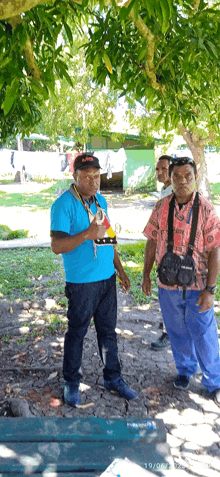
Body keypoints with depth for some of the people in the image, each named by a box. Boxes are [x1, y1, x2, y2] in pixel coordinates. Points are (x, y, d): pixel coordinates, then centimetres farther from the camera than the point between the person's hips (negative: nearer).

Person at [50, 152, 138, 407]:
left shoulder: (100, 200, 9)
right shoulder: (64, 204, -13)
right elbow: (56, 246, -19)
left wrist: (119, 269, 15)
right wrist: (86, 234, -33)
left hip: (107, 278, 6)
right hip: (81, 282, -6)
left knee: (108, 331, 16)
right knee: (76, 333, 8)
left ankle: (113, 378, 32)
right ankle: (71, 383, 28)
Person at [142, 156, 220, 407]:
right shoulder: (161, 207, -1)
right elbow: (152, 242, 7)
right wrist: (146, 275, 8)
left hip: (197, 287, -3)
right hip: (167, 285, 3)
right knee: (177, 333, 19)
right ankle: (185, 370, 44)